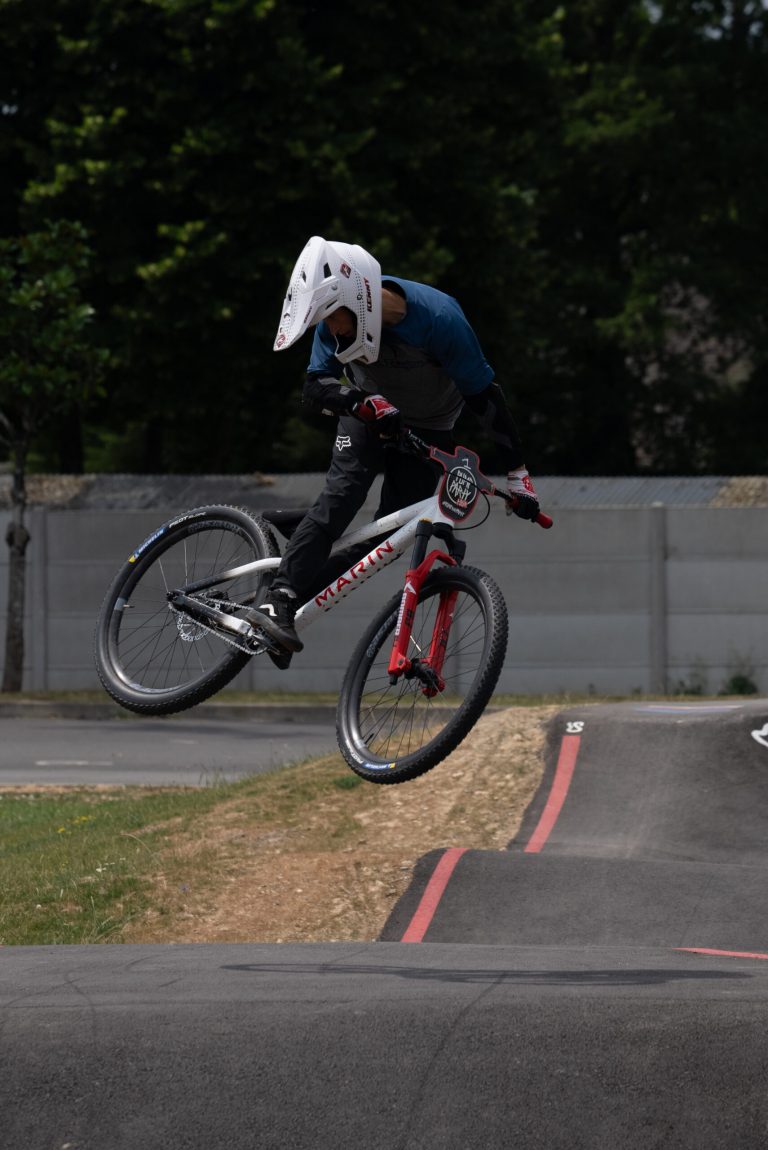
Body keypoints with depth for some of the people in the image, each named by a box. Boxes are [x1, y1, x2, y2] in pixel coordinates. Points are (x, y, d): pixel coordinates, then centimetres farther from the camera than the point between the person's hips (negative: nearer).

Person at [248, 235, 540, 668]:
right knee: (342, 494, -24)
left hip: (427, 426, -1)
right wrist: (367, 402, -44)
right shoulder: (340, 316, -23)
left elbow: (484, 395, -26)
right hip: (368, 416, 1)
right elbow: (316, 388, -23)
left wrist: (518, 471, -22)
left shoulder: (438, 319, -35)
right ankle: (280, 603, -34)